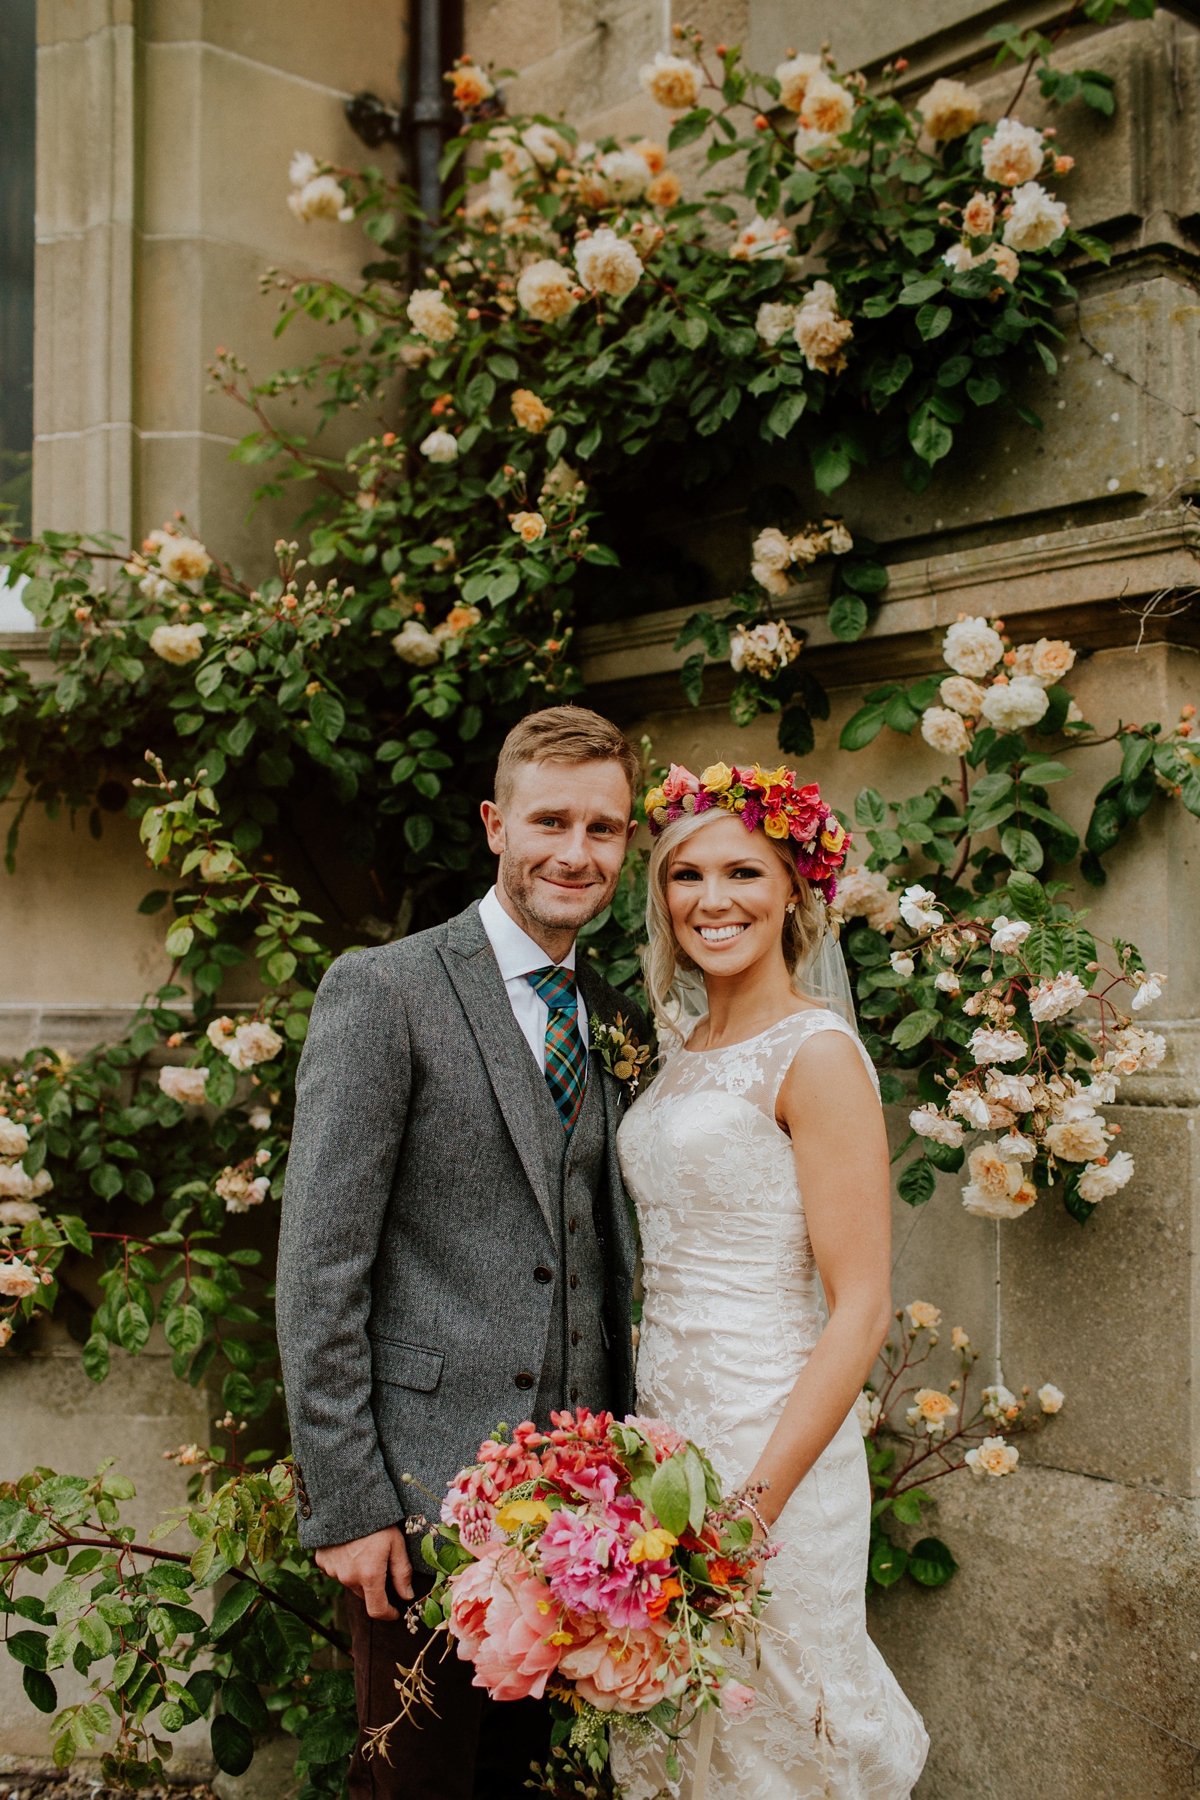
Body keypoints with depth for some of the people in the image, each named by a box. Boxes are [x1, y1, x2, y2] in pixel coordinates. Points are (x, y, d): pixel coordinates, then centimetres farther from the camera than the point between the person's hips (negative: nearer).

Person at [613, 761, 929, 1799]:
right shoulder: (685, 1052, 9)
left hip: (773, 1445, -7)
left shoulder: (816, 1053, -15)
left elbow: (861, 1310, -18)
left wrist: (754, 1503, -22)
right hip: (667, 1431, 7)